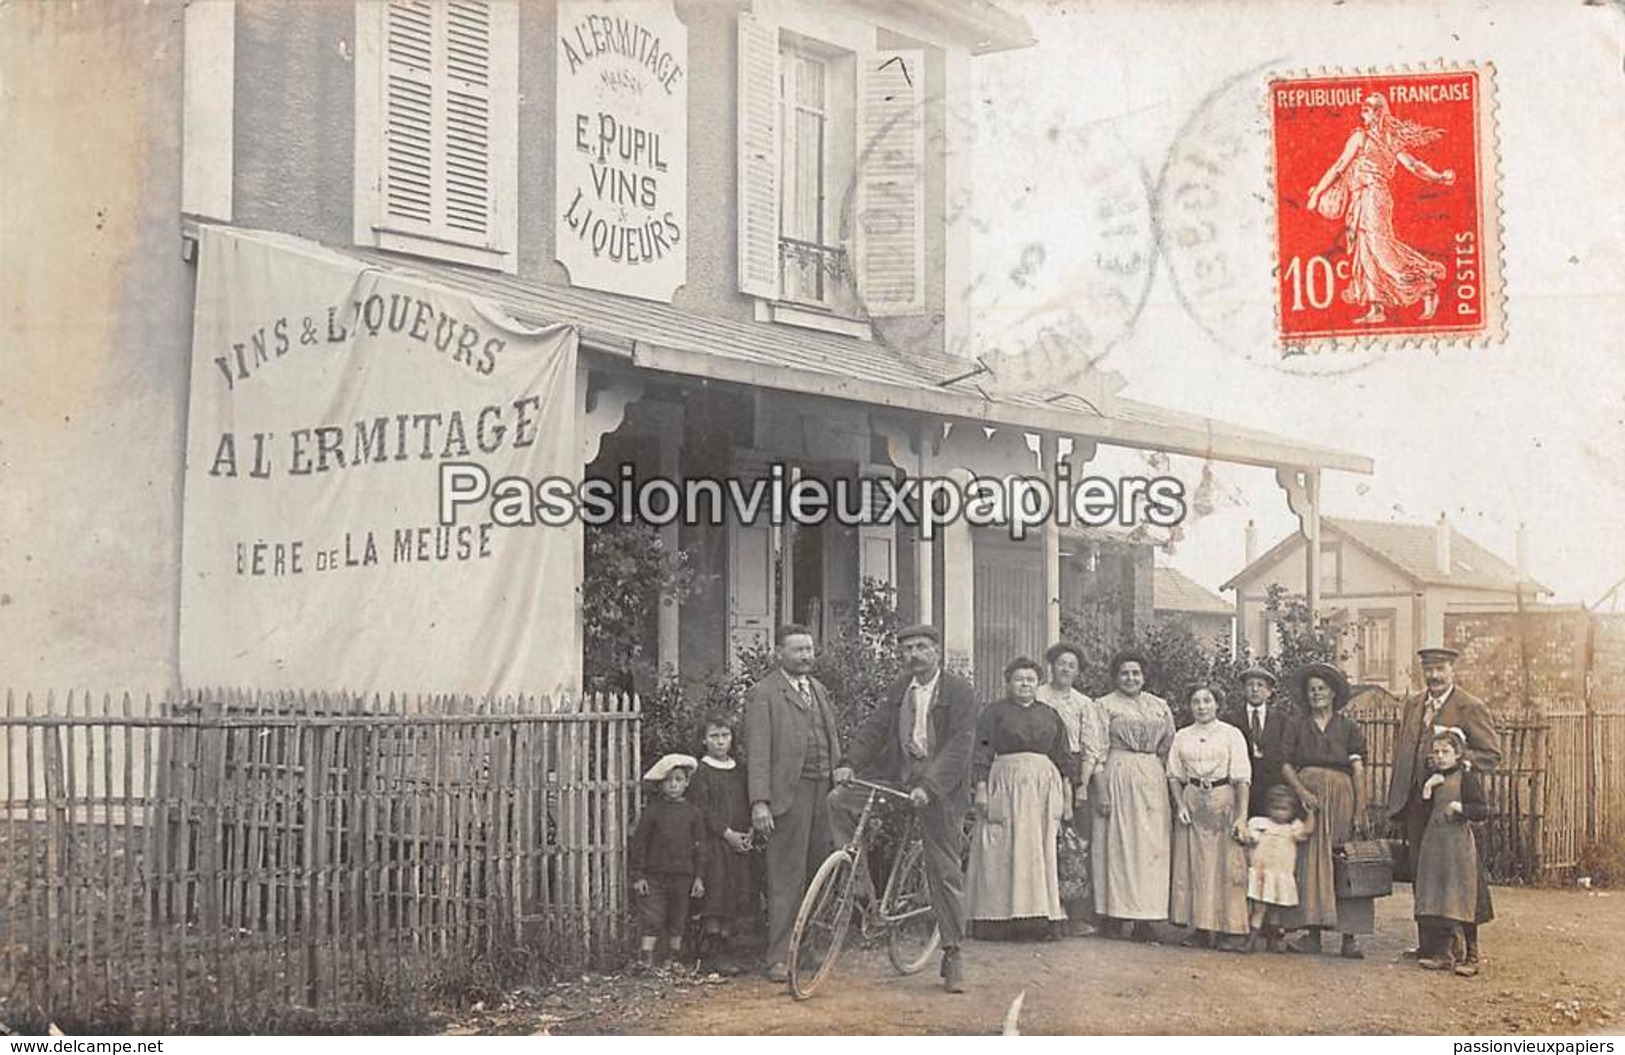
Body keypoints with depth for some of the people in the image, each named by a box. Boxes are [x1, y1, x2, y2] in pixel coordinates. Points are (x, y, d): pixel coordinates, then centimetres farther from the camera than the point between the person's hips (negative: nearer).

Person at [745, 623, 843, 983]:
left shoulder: (819, 689, 19)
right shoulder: (763, 694, -3)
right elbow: (757, 751, -8)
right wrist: (759, 802, -15)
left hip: (824, 791, 6)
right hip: (789, 794, -6)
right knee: (787, 879, -5)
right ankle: (779, 959, -1)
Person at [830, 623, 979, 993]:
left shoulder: (959, 692, -8)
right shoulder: (897, 690, 9)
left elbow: (959, 745, -16)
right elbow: (873, 727, 4)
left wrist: (928, 785, -26)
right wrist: (850, 764, -14)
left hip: (939, 789, -5)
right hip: (897, 778, 5)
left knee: (945, 873, -1)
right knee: (840, 800, -16)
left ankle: (952, 956, 11)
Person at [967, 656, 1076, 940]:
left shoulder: (1050, 715, 17)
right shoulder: (994, 712, 6)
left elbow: (1063, 757, 16)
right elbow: (982, 754, 0)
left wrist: (1067, 794, 9)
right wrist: (980, 788, -11)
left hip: (1045, 787, 3)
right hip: (1005, 784, -3)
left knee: (1043, 852, 0)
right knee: (1003, 853, -5)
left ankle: (1047, 916, 1)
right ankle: (1000, 916, -4)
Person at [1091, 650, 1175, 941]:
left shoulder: (1160, 706, 15)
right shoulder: (1105, 706, 3)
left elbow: (1169, 749, 15)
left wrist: (1171, 790, 7)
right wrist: (1101, 790, -12)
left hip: (1153, 780, 4)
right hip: (1118, 776, -4)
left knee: (1151, 848, 0)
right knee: (1118, 844, -3)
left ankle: (1144, 918, 2)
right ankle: (1115, 914, 2)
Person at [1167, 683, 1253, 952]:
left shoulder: (1232, 735, 1)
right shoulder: (1182, 737, 11)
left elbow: (1242, 779, -3)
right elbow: (1174, 776, 13)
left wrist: (1241, 817, -10)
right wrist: (1180, 806, -4)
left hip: (1223, 801, -3)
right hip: (1192, 801, 3)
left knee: (1227, 866, -6)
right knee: (1193, 866, 1)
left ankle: (1233, 930, -4)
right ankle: (1200, 929, 6)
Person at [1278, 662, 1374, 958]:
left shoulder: (1349, 728, 7)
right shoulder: (1297, 726, 11)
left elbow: (1358, 770, 0)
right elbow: (1286, 765, 5)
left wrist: (1360, 810, -9)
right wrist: (1302, 792, -12)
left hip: (1340, 800, -1)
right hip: (1307, 800, 1)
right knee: (1309, 864, -3)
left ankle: (1349, 936, -4)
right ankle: (1312, 932, -2)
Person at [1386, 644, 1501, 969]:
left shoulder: (1472, 708, -6)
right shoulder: (1413, 705, 14)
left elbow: (1492, 754, -7)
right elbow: (1401, 750, 18)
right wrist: (1399, 800, 11)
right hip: (1416, 803, 6)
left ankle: (1468, 947, 6)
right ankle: (1427, 942, 21)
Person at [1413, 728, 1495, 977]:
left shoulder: (1466, 777, -7)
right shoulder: (1435, 779, 14)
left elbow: (1483, 809, -12)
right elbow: (1424, 812, 14)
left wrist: (1460, 807, -26)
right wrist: (1427, 789, -2)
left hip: (1458, 844, -7)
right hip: (1434, 842, 7)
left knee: (1461, 900, -3)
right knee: (1435, 899, 8)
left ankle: (1472, 956, 4)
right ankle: (1443, 953, 16)